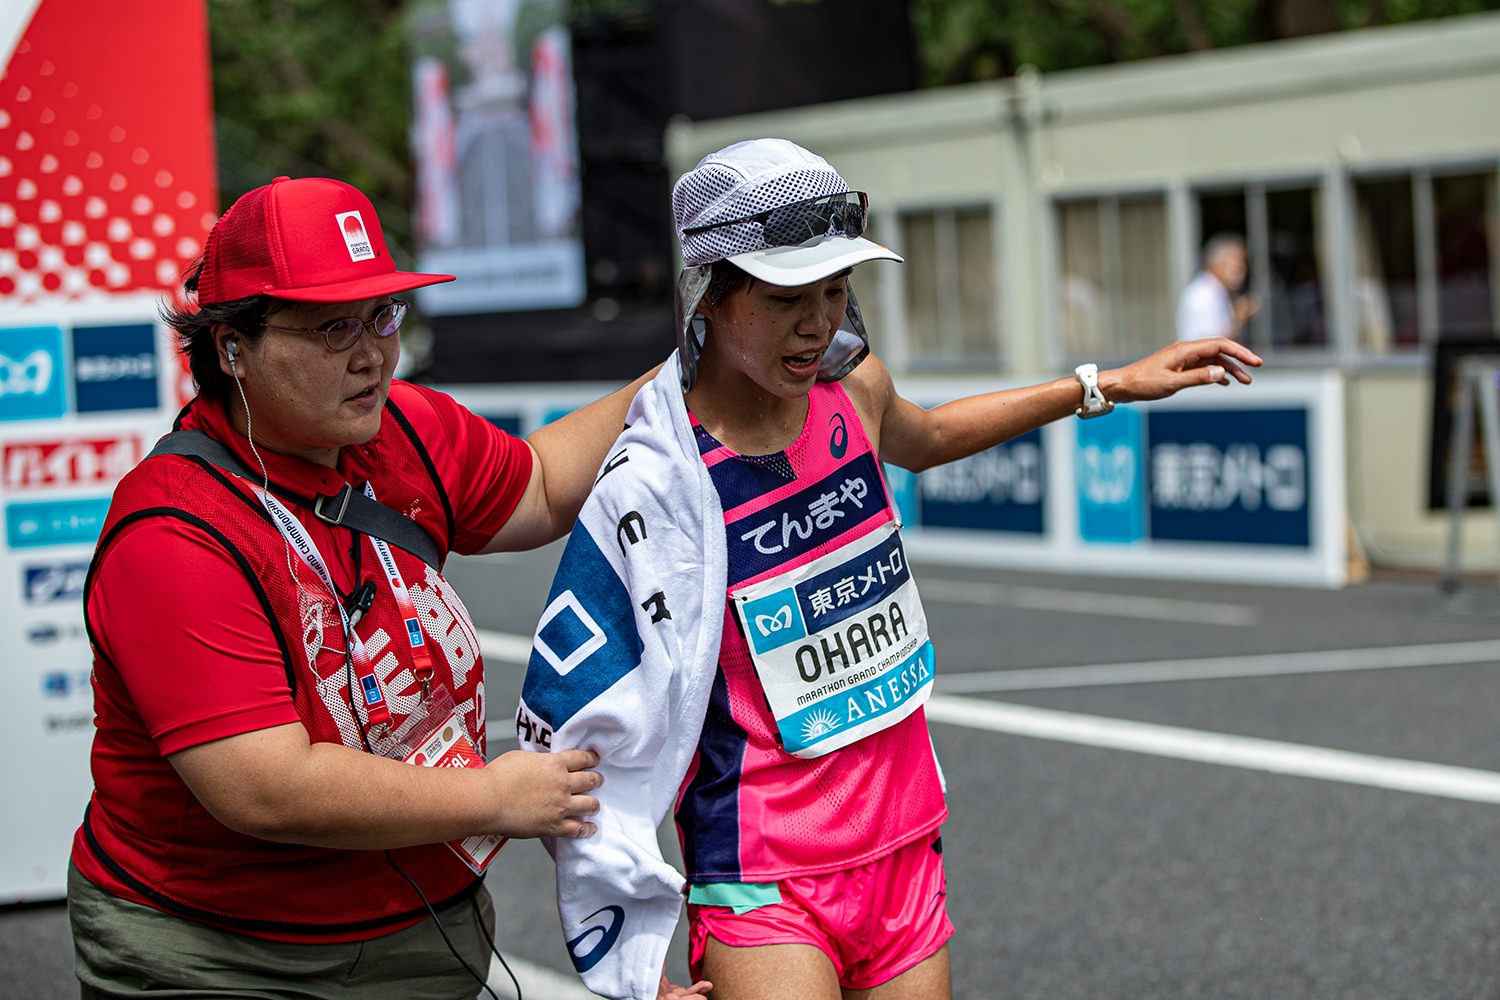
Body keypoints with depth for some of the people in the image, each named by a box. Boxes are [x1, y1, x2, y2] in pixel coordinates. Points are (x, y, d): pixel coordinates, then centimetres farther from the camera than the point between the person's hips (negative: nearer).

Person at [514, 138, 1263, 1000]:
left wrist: (1106, 386, 30)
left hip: (907, 860, 6)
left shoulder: (853, 389, 1)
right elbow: (572, 736, -14)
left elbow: (922, 438, 27)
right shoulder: (658, 481, -18)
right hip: (763, 895, -6)